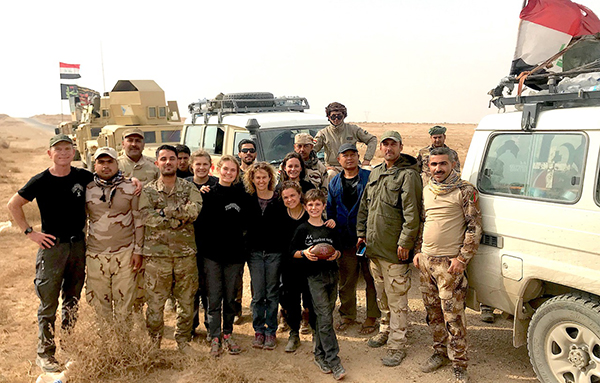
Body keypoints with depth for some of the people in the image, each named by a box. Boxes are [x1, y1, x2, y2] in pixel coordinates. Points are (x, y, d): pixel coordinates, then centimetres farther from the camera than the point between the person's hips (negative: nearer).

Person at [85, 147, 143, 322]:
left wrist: (138, 251, -1)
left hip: (125, 254, -2)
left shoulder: (130, 188, 1)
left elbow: (139, 220, 4)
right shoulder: (87, 189, 6)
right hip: (95, 255, 2)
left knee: (124, 301, 3)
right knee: (98, 303, 8)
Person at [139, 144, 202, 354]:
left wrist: (165, 211, -16)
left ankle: (183, 340, 29)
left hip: (186, 253, 1)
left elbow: (194, 210, -15)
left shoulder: (189, 188, 6)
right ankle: (154, 343, 22)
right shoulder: (148, 191, 4)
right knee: (155, 302, 5)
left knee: (187, 301, 11)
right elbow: (148, 217, -13)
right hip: (157, 254, -1)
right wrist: (179, 220, -14)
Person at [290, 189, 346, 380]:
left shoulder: (330, 228, 9)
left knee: (323, 316, 10)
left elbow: (338, 250, 16)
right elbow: (292, 251, 3)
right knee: (325, 318, -8)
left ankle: (319, 354, 24)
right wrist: (304, 253, -16)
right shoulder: (302, 229, 0)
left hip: (332, 274, 4)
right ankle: (333, 361, -6)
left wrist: (335, 254, -6)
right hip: (314, 276, -4)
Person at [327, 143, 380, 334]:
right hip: (344, 240, 4)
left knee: (371, 279, 4)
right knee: (346, 281, 12)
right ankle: (347, 315, 27)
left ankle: (372, 317, 18)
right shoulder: (335, 183, 11)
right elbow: (330, 211, 16)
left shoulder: (369, 177, -3)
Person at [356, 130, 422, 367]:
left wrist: (405, 242, -18)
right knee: (381, 295, 21)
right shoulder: (375, 173, 14)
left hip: (394, 250, -7)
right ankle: (386, 330, 38)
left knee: (396, 299, -1)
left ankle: (397, 345, 8)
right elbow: (364, 206, 20)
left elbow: (412, 213, -16)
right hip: (374, 248, 8)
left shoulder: (408, 175, -10)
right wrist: (362, 233, 15)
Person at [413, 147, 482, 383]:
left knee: (453, 316, -4)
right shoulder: (426, 191, 12)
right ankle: (440, 352, 32)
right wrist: (419, 252, 14)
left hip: (450, 263, -6)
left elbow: (474, 227, -9)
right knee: (432, 311, 15)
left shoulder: (465, 191, -7)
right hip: (426, 261, 6)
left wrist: (462, 258, -14)